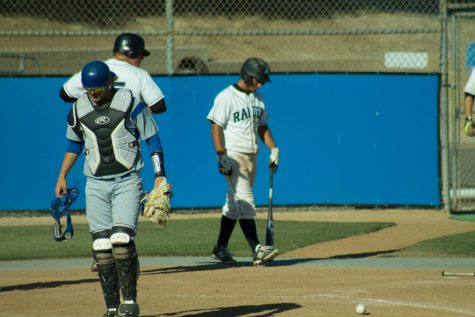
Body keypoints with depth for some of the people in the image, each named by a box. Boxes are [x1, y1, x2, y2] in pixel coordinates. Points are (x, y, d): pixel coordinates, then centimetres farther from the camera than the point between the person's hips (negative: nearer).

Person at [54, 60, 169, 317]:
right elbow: (74, 144, 22)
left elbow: (152, 139, 0)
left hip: (127, 181, -4)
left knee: (122, 239, -17)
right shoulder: (79, 109, 6)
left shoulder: (129, 103, -5)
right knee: (101, 246, -2)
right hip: (95, 185, 4)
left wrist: (160, 175, -6)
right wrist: (62, 177, 18)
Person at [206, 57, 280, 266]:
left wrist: (274, 149, 10)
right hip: (233, 155, -8)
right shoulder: (226, 97, -9)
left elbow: (262, 126, 21)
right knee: (245, 201, -14)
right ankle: (257, 250, -22)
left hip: (251, 157, 8)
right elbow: (216, 127, -12)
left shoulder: (257, 98, 14)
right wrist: (222, 156, -20)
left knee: (235, 203, 11)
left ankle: (221, 248, 19)